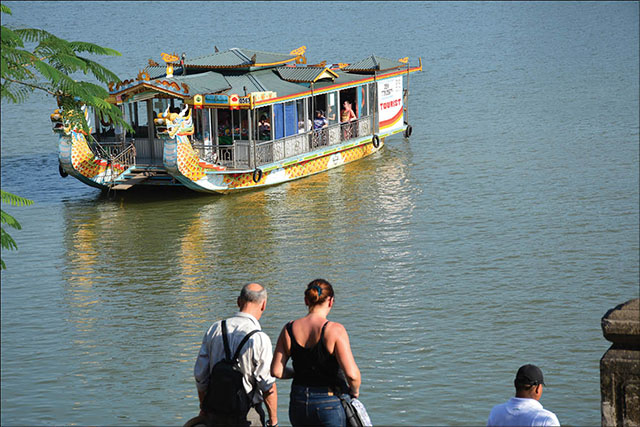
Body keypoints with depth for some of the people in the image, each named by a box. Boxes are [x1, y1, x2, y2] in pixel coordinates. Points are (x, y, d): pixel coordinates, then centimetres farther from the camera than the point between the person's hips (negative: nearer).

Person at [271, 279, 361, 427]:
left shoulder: (289, 330, -1)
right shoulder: (334, 330, -15)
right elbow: (351, 374, -21)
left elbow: (276, 371, 0)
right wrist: (354, 391, 0)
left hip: (298, 404, 5)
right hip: (330, 404, -5)